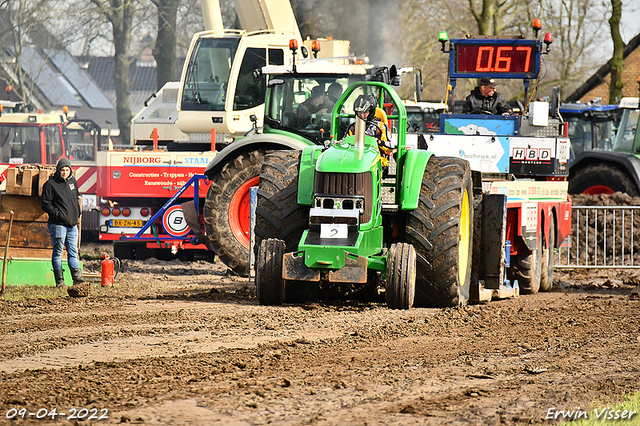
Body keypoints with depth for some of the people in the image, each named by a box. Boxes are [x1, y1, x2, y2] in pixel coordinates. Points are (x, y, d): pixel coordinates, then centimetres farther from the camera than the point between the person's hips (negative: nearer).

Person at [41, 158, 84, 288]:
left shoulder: (72, 181, 14)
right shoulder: (51, 184, -6)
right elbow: (46, 204, -8)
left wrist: (77, 212, 15)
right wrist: (57, 214, -16)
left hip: (72, 224, 6)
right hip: (58, 224, -6)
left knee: (73, 252, 7)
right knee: (58, 253, -2)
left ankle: (77, 278, 7)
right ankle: (59, 281, 0)